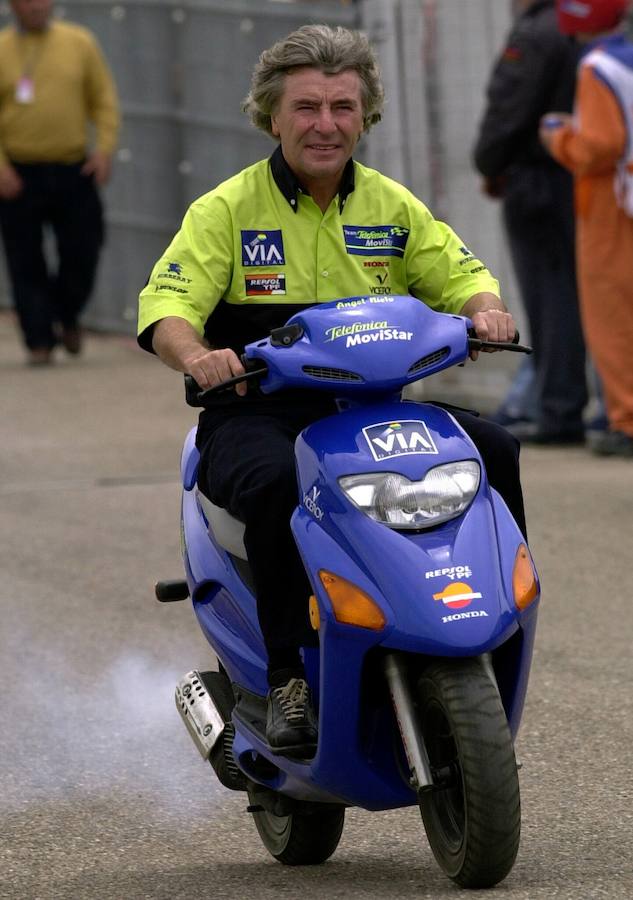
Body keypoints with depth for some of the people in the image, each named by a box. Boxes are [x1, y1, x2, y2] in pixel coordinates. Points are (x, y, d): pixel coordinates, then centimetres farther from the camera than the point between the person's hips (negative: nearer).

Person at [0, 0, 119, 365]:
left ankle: (66, 317, 27)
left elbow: (104, 99, 9)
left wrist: (105, 147, -4)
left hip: (74, 171, 2)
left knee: (82, 253, 1)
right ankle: (39, 339, 6)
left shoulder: (80, 43, 5)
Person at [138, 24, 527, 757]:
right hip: (255, 415, -4)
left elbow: (461, 274, 12)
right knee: (279, 485, -38)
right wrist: (195, 356, -35)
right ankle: (288, 679, -28)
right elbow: (166, 304, -11)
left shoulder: (392, 206, 11)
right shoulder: (226, 209, -1)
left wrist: (485, 309, -15)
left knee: (494, 450, -18)